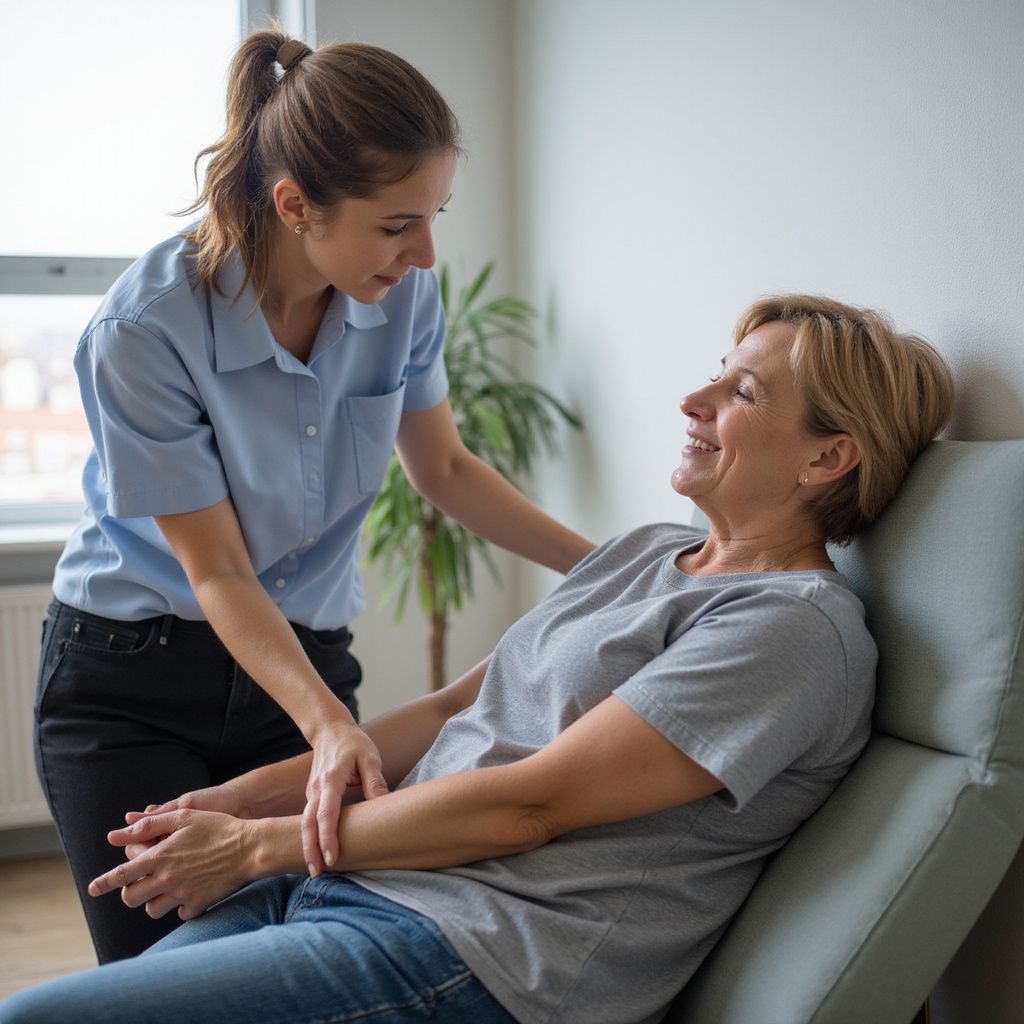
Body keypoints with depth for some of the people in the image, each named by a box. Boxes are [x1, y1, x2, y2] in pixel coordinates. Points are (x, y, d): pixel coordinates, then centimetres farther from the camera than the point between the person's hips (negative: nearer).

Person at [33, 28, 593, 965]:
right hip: (131, 682, -3)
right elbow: (217, 571, -20)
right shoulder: (146, 330, -24)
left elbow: (444, 470, 5)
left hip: (308, 660, 4)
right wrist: (325, 723, -33)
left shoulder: (402, 294, -10)